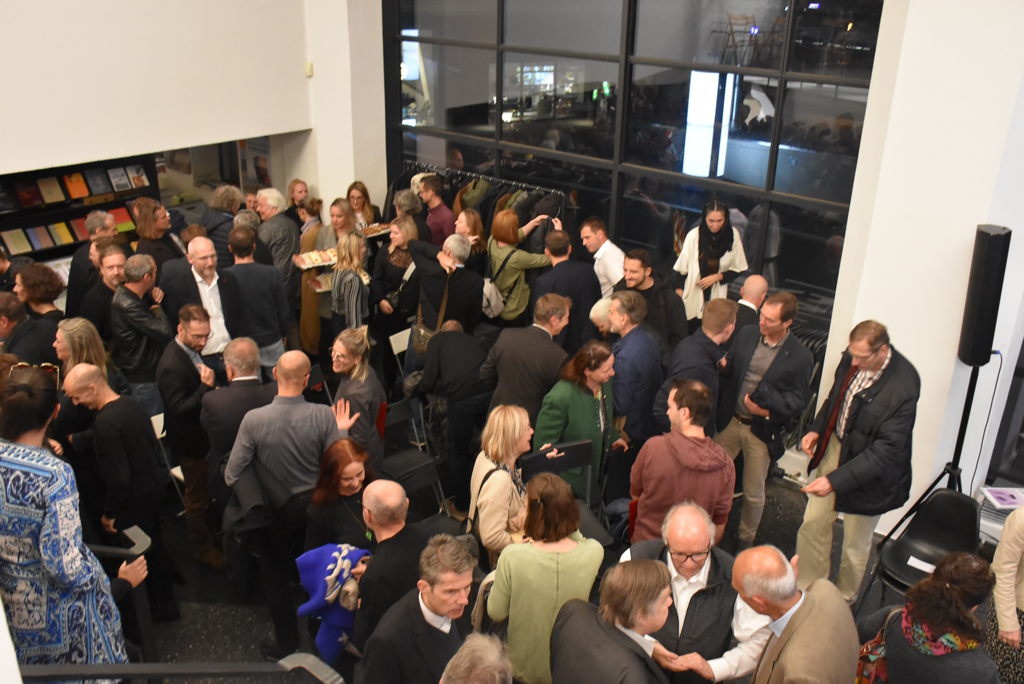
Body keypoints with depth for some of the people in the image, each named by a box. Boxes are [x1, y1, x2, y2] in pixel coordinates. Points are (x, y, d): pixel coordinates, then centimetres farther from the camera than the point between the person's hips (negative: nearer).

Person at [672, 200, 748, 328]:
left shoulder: (733, 235, -9)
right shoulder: (694, 235, -13)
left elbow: (739, 269, 1)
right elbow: (681, 267, -3)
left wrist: (717, 277, -10)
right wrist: (678, 289, -5)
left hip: (718, 296, 1)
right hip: (694, 296, -1)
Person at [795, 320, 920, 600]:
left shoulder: (903, 387, -31)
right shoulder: (852, 359, -11)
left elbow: (886, 450, -29)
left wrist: (835, 480, -33)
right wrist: (816, 429, -3)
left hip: (869, 470, -6)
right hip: (834, 448, 6)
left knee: (855, 544, 15)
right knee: (812, 524, 17)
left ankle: (843, 599, 41)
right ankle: (807, 587, 39)